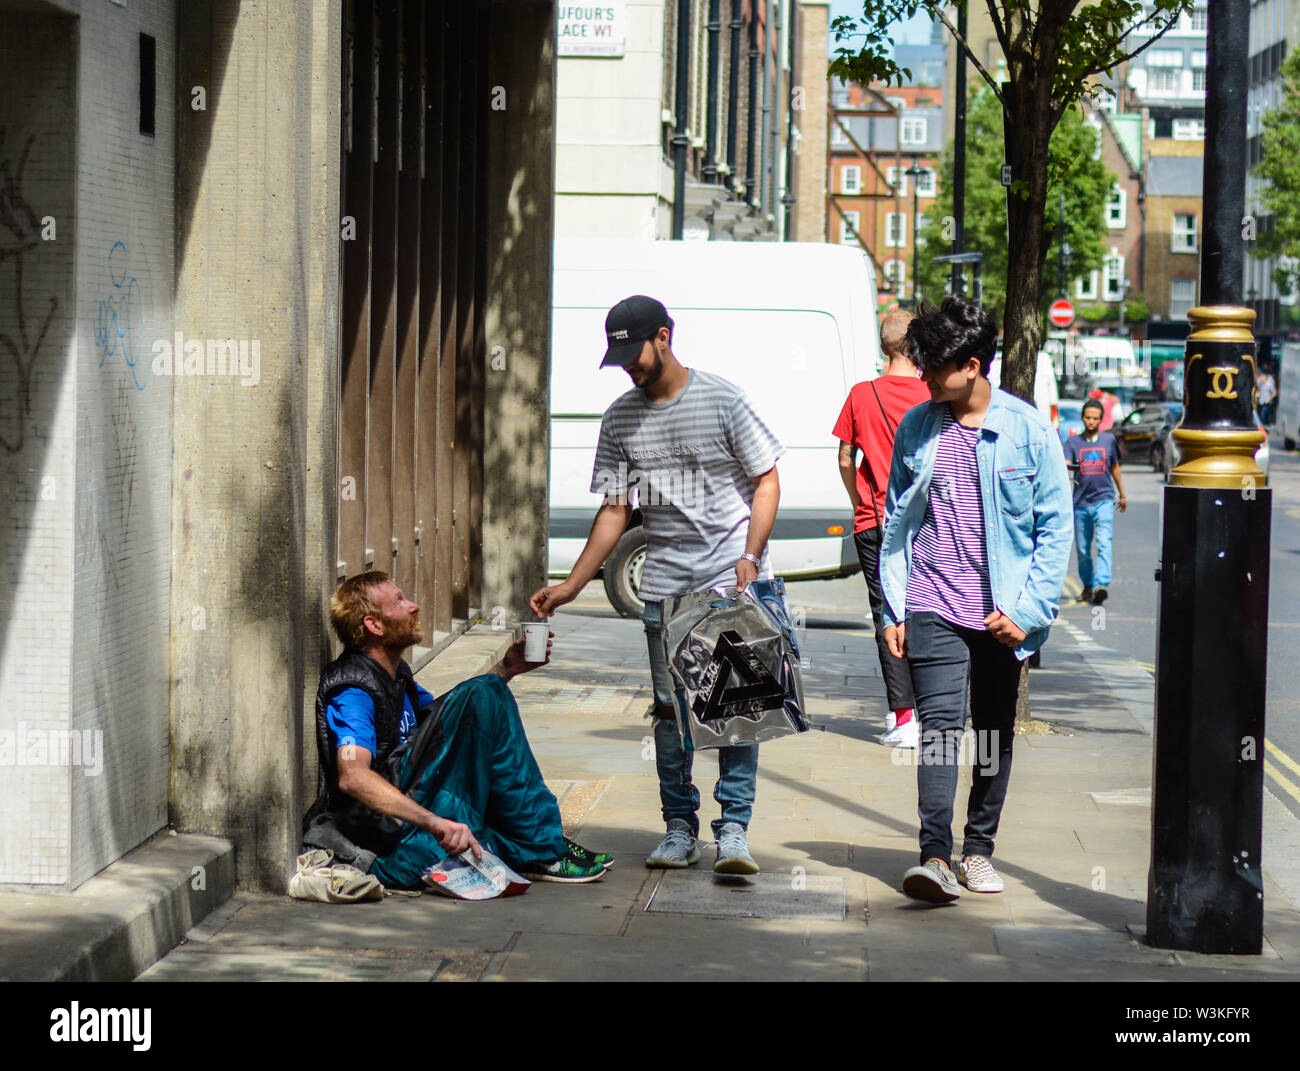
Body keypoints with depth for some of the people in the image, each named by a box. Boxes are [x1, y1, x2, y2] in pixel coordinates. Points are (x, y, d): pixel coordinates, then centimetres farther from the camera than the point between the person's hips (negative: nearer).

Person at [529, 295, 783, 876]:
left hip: (730, 576, -4)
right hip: (664, 584, 4)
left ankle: (733, 828, -5)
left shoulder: (721, 399, -4)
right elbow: (615, 510, 11)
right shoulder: (620, 419, 7)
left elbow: (766, 480, -1)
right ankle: (680, 827, 15)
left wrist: (750, 558, -13)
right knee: (670, 708, 5)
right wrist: (571, 585, 4)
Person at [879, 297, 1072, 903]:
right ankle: (935, 857, -19)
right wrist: (893, 609, 7)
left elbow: (1055, 528, 0)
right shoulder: (917, 427, 5)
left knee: (996, 732, 9)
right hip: (932, 607, 0)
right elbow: (897, 522, 12)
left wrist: (1028, 609, -8)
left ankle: (978, 849, 23)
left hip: (1002, 614, 0)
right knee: (940, 724, -12)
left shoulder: (1028, 429, -3)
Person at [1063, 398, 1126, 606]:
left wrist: (1122, 495, 26)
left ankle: (1101, 585, -28)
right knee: (1082, 549, 7)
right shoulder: (1073, 442, 5)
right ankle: (1087, 586, 24)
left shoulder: (1109, 440, 9)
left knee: (1104, 543, -17)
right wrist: (1067, 467, -33)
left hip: (1104, 500, -1)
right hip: (1080, 502, 1)